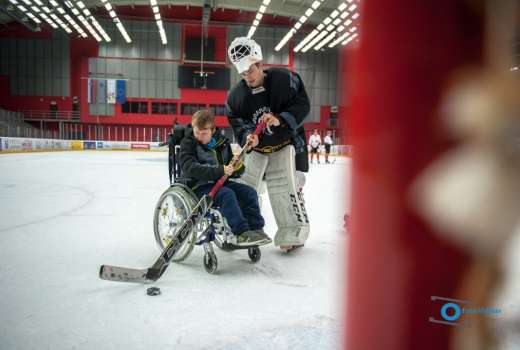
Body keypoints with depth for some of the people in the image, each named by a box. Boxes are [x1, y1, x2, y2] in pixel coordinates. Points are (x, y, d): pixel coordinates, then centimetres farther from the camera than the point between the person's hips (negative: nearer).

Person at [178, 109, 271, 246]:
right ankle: (242, 233, -29)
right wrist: (219, 170, -33)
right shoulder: (188, 144, -5)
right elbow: (190, 168, -24)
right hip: (199, 186, -6)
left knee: (249, 192, -11)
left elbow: (232, 170, 15)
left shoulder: (222, 142, 9)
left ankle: (256, 229, -7)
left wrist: (237, 168, -12)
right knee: (227, 194, -31)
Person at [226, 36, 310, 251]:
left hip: (286, 142, -4)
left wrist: (280, 119, -31)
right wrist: (247, 135, -28)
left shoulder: (285, 79, -18)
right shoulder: (236, 95, -8)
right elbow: (237, 120, -7)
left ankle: (295, 231, 2)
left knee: (285, 186, -13)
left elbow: (302, 105, -16)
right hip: (257, 146, 4)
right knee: (245, 186, 7)